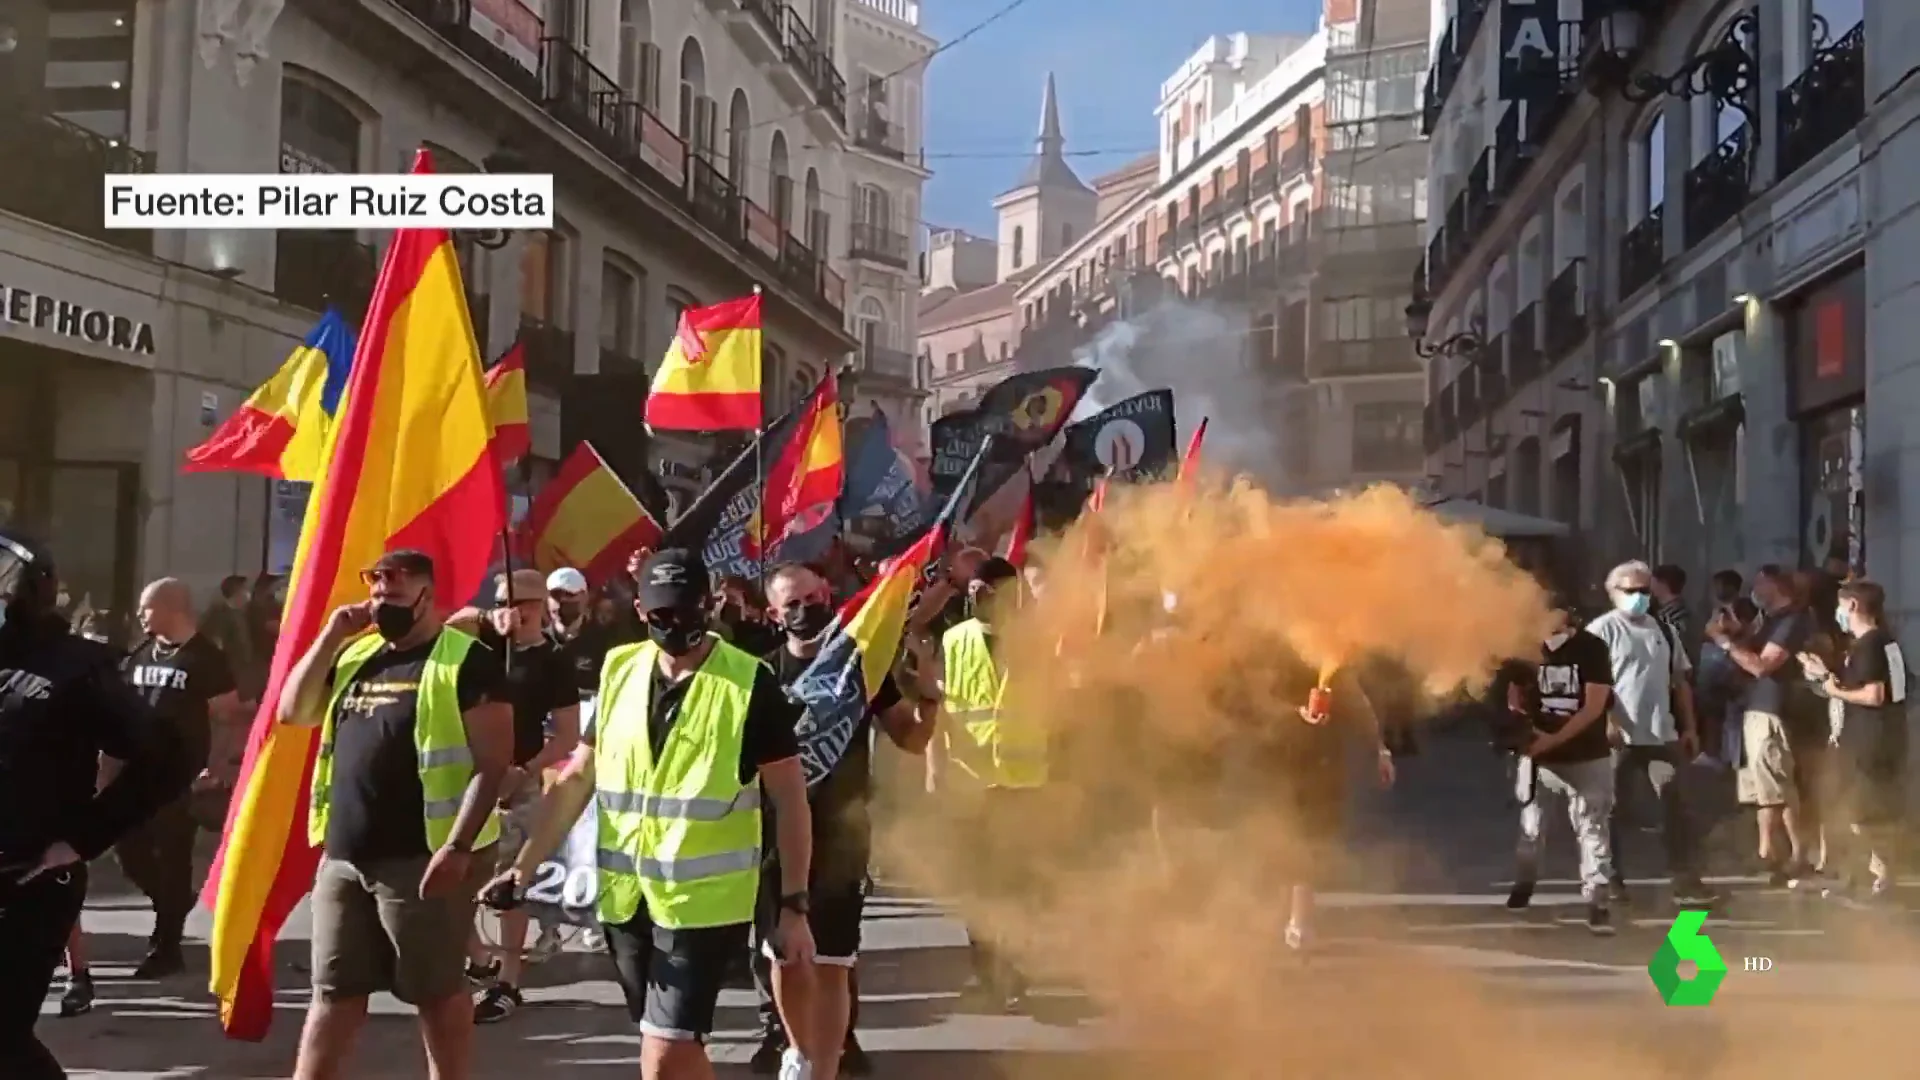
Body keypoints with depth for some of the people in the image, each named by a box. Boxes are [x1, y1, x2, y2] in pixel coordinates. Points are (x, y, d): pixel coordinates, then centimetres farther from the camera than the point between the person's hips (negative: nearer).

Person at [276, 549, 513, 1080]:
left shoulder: (466, 660, -8)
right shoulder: (357, 654, 15)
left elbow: (493, 763, -13)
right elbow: (292, 712, 13)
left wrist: (458, 846, -21)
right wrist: (331, 636, 3)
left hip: (422, 858, -7)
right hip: (343, 856, 7)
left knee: (438, 991, 4)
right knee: (333, 992, 11)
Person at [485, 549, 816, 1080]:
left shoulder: (750, 683, -9)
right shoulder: (619, 671, 5)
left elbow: (790, 799, -6)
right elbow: (578, 777, 11)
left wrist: (794, 906, -8)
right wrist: (525, 864, 4)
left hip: (703, 902, -5)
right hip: (625, 897, 5)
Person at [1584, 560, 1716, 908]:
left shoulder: (1663, 630, 14)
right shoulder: (1602, 629, -4)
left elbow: (1680, 682, 18)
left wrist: (1689, 727, 13)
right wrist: (1606, 721, -22)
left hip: (1662, 734, 5)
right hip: (1618, 736, -5)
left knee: (1676, 805, -1)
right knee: (1609, 808, 4)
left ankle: (1685, 880, -1)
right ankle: (1610, 879, 15)